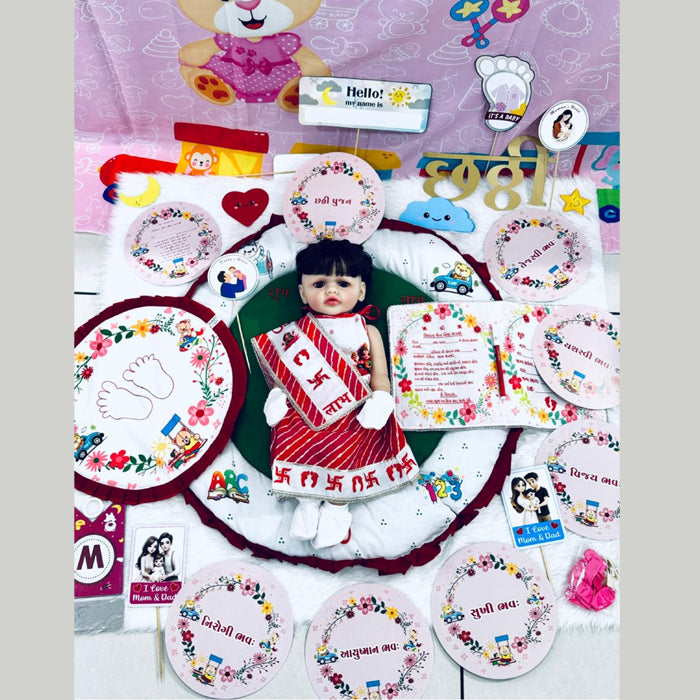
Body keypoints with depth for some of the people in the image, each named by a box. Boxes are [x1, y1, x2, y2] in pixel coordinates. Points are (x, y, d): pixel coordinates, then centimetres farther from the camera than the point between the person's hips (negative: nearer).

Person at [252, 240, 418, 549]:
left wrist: (380, 399, -12)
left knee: (345, 443, -28)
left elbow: (380, 373, 7)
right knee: (290, 439, -24)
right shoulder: (298, 332, 11)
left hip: (354, 410, -1)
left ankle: (337, 504, -5)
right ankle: (307, 499, -3)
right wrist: (277, 396, -9)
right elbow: (281, 371, 10)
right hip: (305, 410, 2)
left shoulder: (368, 332, 11)